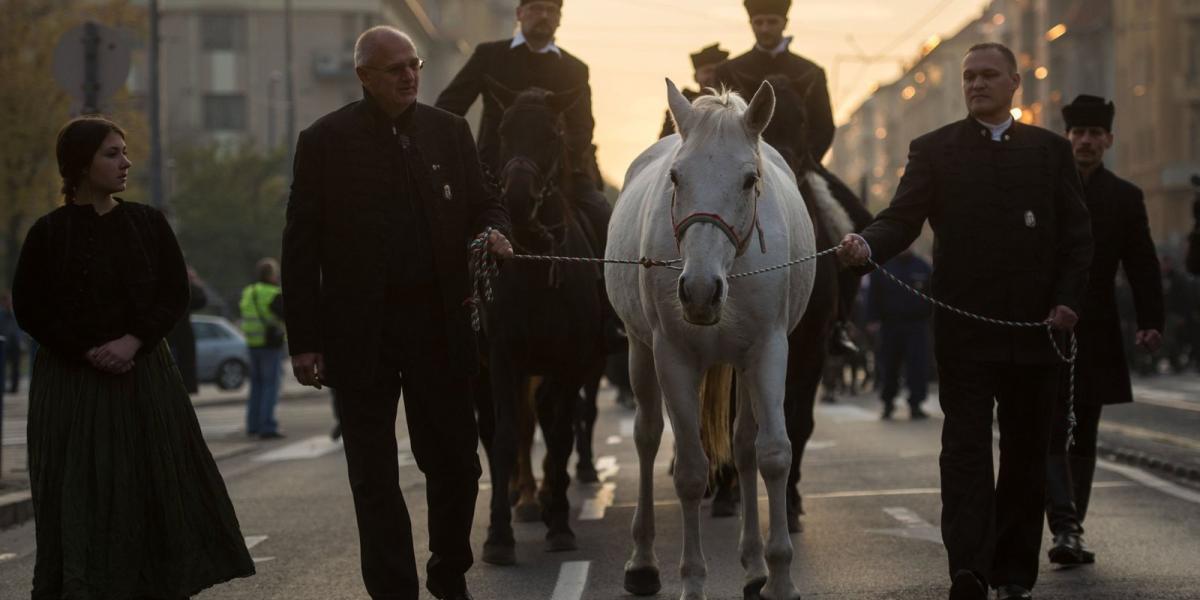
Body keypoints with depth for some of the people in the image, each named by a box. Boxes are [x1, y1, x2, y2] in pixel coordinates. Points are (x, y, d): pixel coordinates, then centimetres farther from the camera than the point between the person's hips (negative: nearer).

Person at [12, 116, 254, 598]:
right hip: (73, 382, -3)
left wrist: (133, 341, -12)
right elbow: (29, 309, -2)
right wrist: (89, 352, -13)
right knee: (81, 497, -4)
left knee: (157, 485, 0)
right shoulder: (50, 233, -3)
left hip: (145, 376, 3)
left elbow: (176, 293, 4)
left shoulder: (148, 223, 5)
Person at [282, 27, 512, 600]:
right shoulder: (325, 141, -2)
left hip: (440, 324, 3)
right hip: (362, 332, -2)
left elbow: (484, 204, 16)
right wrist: (304, 339, -7)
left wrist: (493, 232, -11)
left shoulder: (449, 132, 7)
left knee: (456, 463, 8)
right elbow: (301, 247, -2)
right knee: (374, 473, 3)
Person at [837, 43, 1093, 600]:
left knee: (1027, 451, 8)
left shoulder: (1051, 151, 10)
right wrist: (867, 245, -27)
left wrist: (1068, 300, -4)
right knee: (965, 449, -8)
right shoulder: (934, 150, 5)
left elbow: (1077, 235, 9)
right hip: (965, 330, -2)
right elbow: (902, 218, -5)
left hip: (1036, 328, 2)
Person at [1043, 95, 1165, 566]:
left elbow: (1143, 266, 2)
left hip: (1096, 335, 2)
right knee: (1051, 434, -12)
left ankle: (1070, 530, 16)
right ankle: (1065, 530, -18)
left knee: (1083, 437, 9)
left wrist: (1150, 322, -11)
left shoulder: (1125, 198, 7)